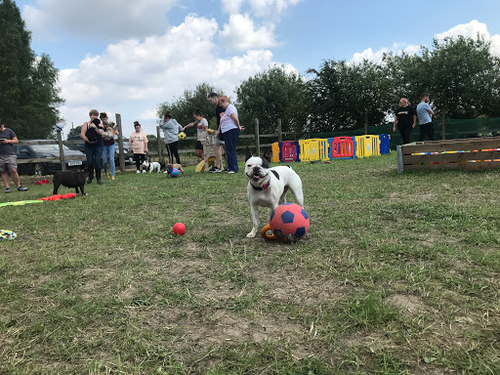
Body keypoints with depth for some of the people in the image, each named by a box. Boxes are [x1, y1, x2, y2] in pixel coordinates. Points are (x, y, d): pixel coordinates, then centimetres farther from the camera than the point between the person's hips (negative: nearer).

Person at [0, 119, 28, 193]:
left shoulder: (9, 131, 7)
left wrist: (8, 141, -10)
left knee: (13, 171, -9)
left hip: (10, 154, -3)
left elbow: (16, 141, 7)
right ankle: (7, 187, 6)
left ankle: (19, 186, -2)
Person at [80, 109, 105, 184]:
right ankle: (90, 176, 22)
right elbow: (82, 134, -6)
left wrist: (95, 127, -25)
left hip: (98, 145, 0)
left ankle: (98, 178, 0)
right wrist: (88, 140, -18)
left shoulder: (99, 124, 7)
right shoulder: (85, 124, 5)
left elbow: (101, 133, -11)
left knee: (97, 162, -8)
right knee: (89, 162, 1)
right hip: (89, 146, 0)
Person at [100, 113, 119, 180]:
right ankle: (106, 173, 28)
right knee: (105, 161, 3)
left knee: (111, 160, -10)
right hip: (104, 145, 1)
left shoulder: (111, 124, -1)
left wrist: (111, 129, -14)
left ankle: (113, 176, -8)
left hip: (111, 144, -1)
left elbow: (117, 133, -2)